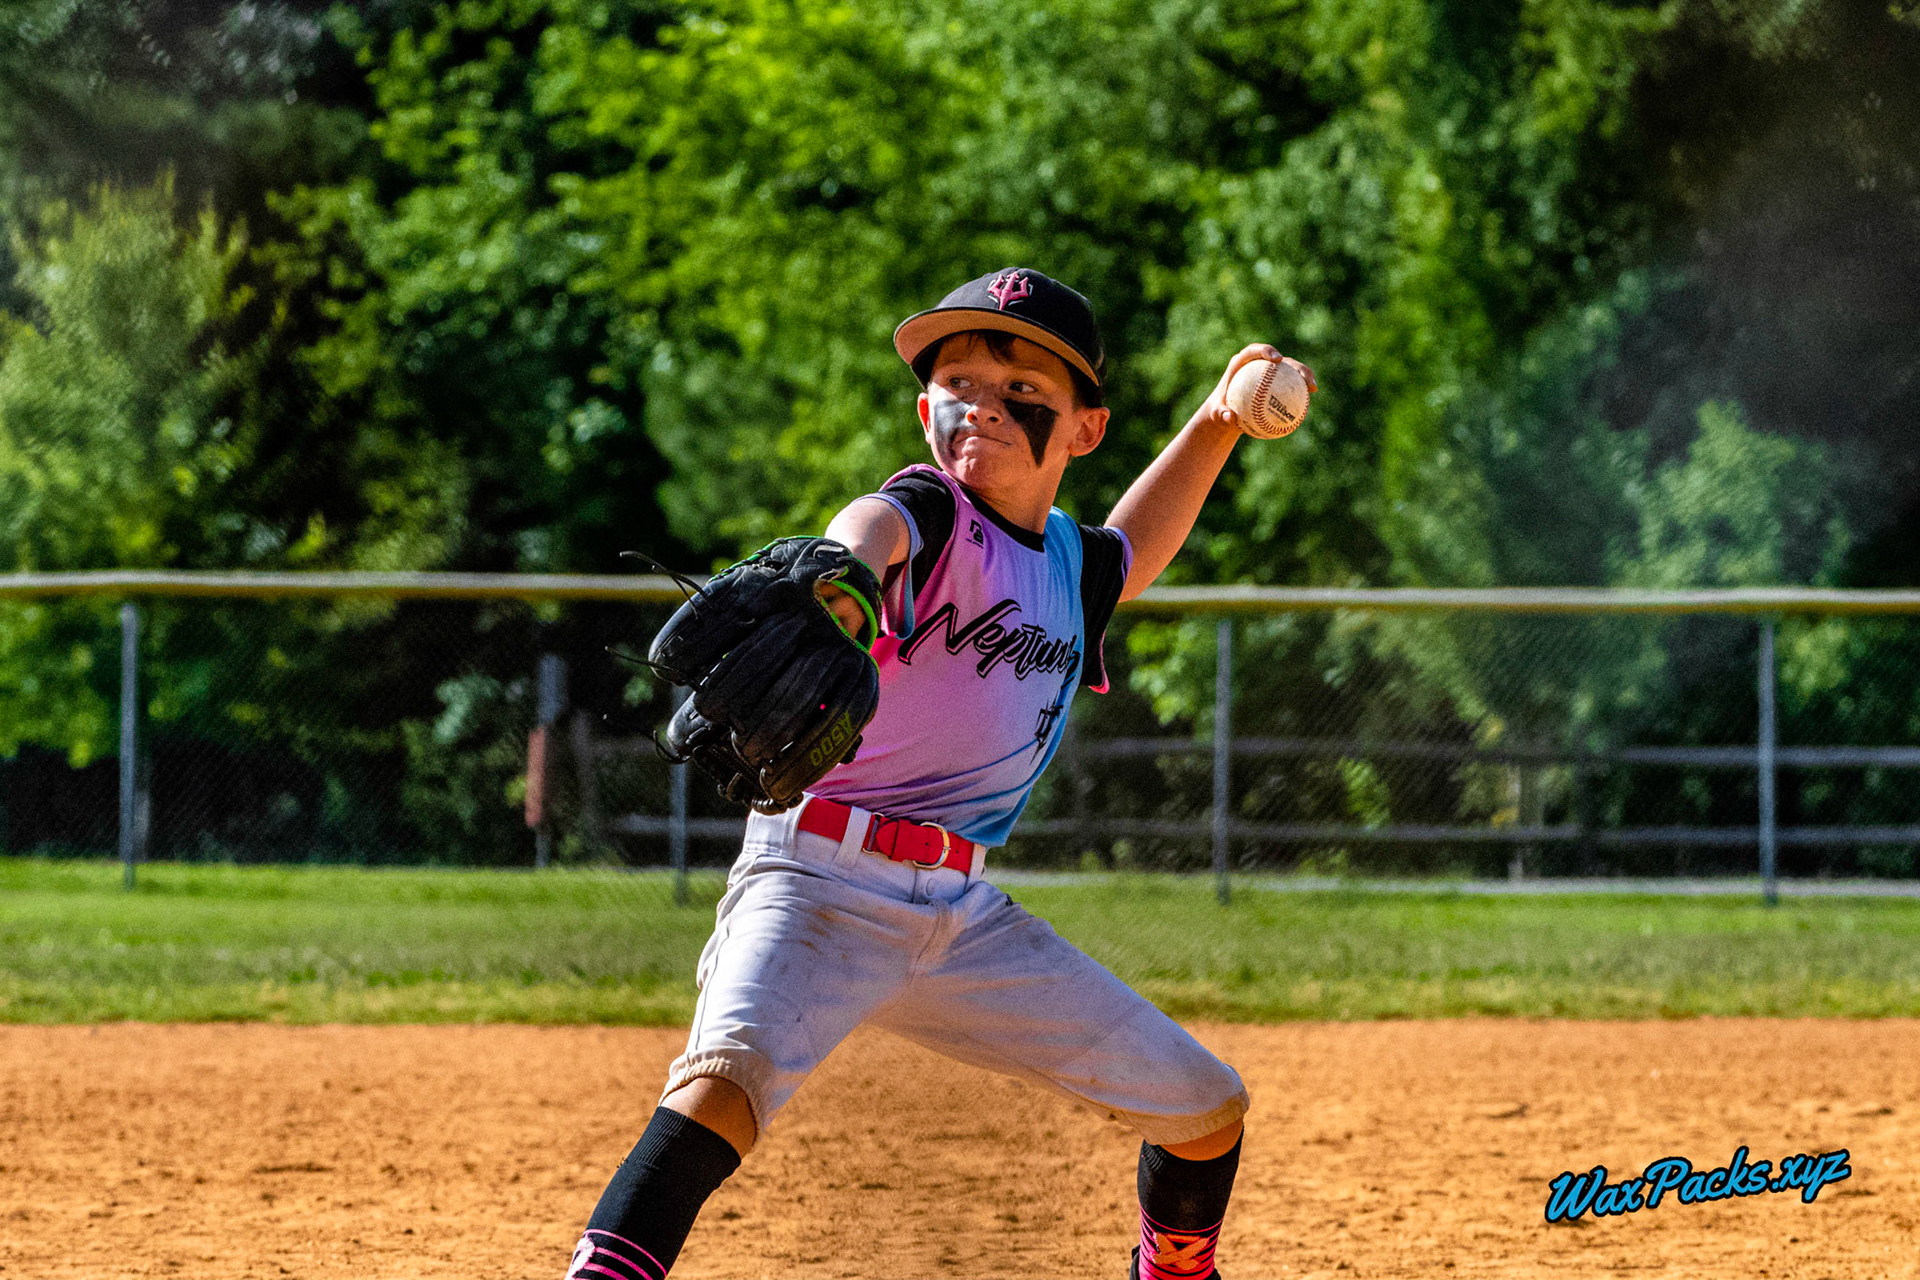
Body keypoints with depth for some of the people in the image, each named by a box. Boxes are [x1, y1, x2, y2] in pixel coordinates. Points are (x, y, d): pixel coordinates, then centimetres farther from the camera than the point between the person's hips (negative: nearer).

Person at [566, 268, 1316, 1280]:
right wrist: (835, 581, -61)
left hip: (966, 920, 7)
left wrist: (1215, 426, 28)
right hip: (822, 886, -7)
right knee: (727, 1074, -35)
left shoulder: (1073, 565, 13)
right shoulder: (926, 517, -9)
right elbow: (873, 532, -37)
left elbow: (1127, 550, 40)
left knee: (1205, 1109, 9)